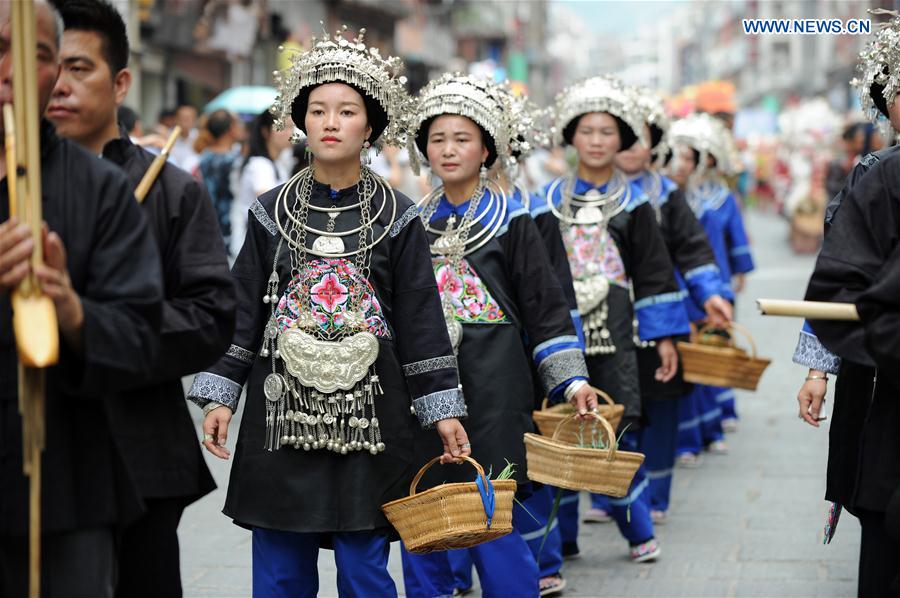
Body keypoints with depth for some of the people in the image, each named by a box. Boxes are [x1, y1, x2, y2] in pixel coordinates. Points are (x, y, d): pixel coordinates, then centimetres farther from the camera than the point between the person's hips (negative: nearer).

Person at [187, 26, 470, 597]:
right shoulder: (271, 212, 6)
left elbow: (422, 319, 2)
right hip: (282, 412, 1)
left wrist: (443, 409, -2)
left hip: (368, 415, -1)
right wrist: (219, 395, -1)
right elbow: (241, 310, 7)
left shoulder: (397, 217, 2)